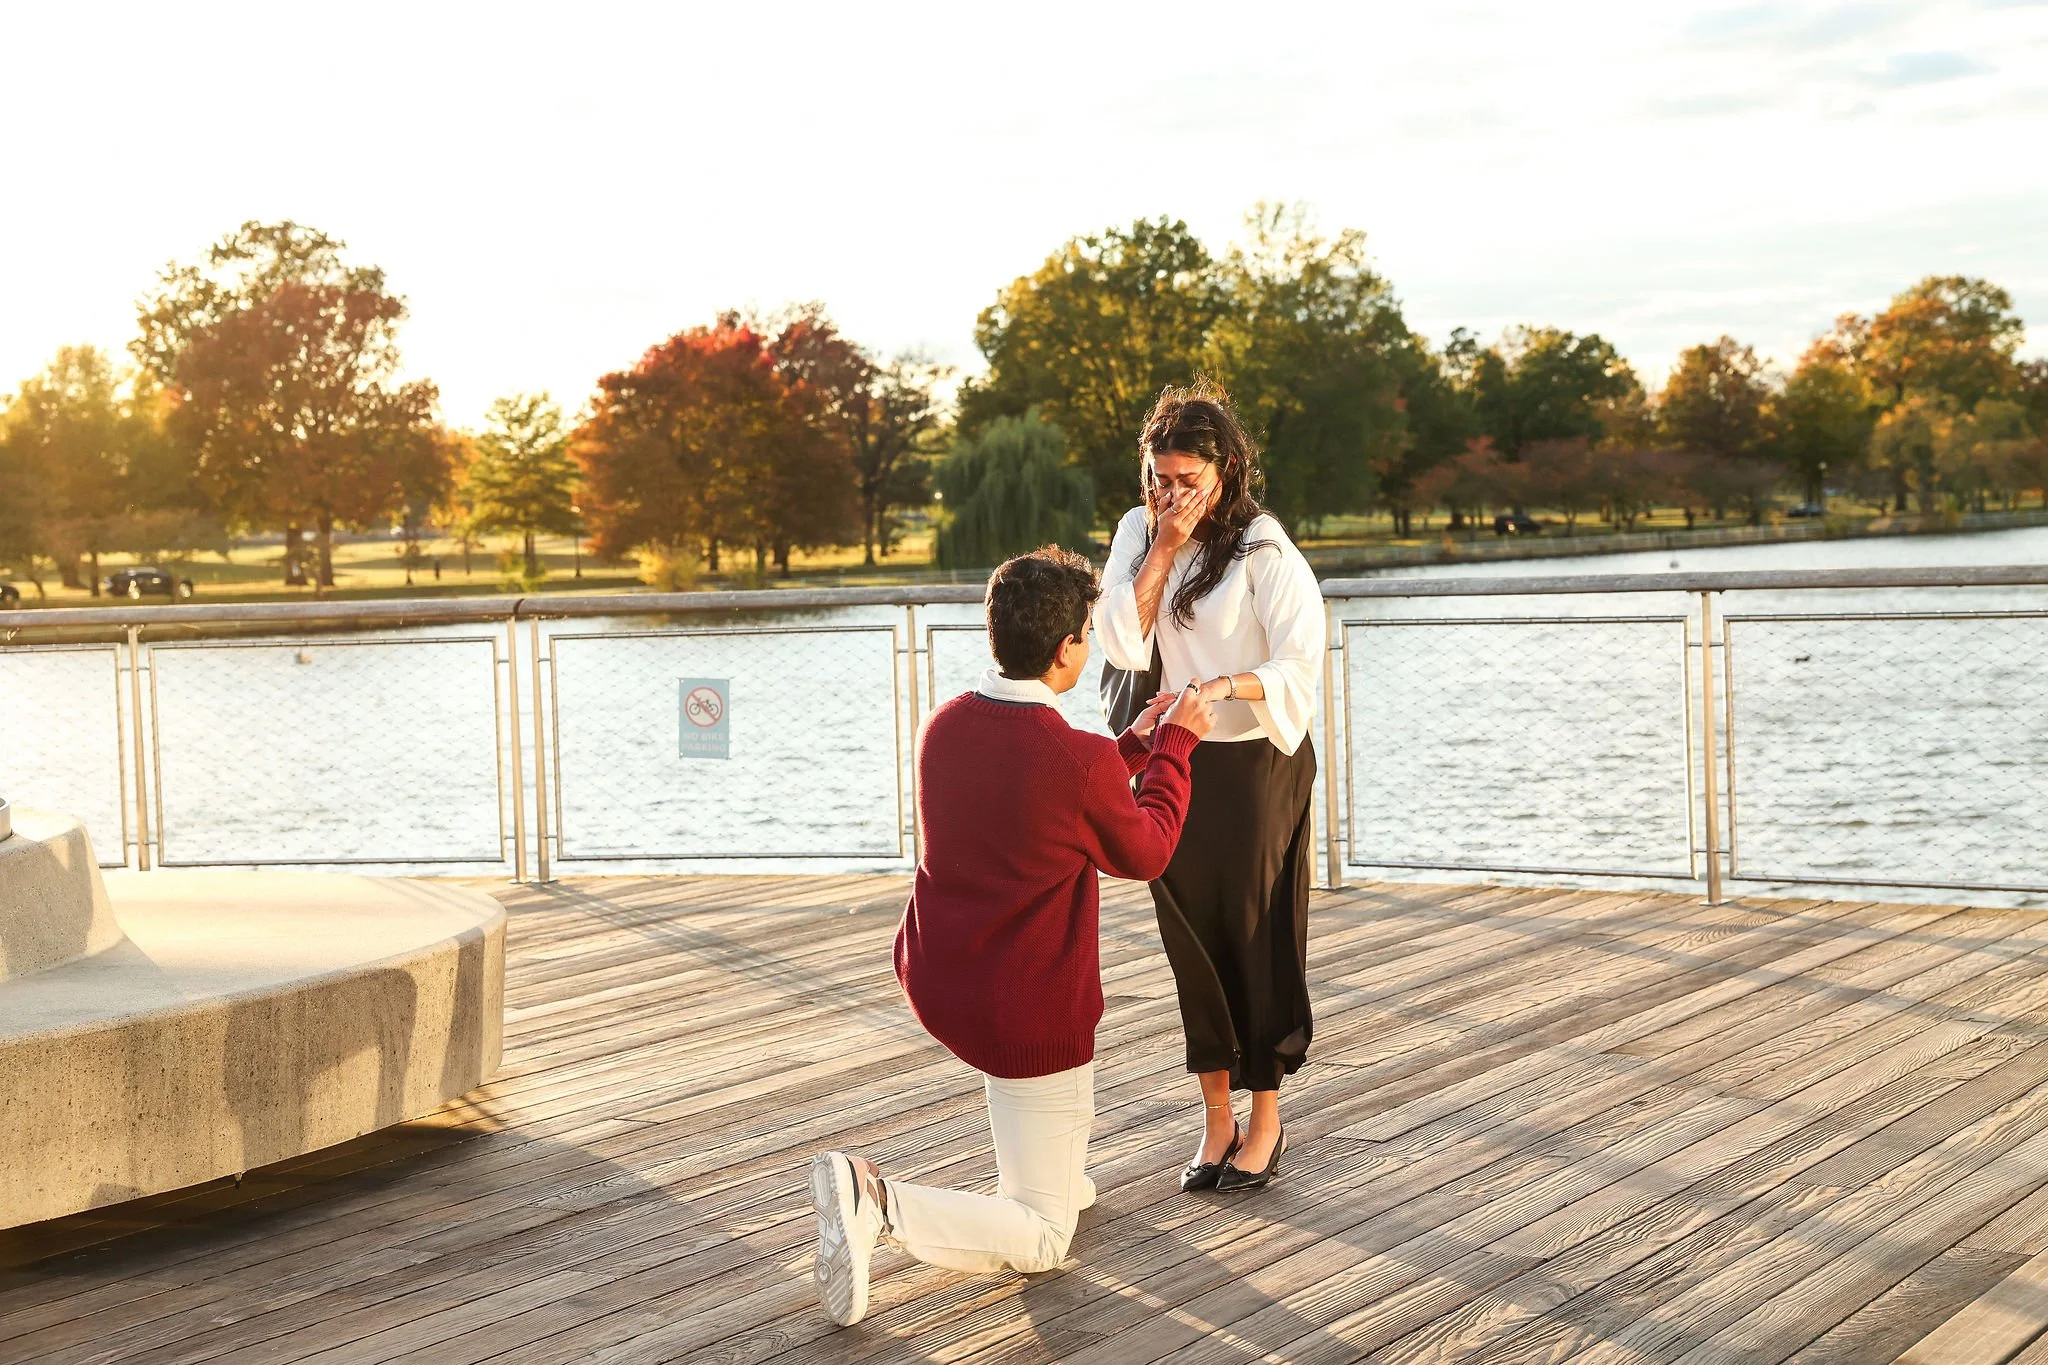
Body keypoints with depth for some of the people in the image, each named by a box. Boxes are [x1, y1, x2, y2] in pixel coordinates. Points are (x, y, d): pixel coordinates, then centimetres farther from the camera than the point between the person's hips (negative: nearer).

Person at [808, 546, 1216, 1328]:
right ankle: (877, 1207, -20)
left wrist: (1133, 745, 21)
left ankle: (1055, 1169, 39)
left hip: (935, 981, 7)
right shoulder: (1086, 763, -24)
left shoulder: (943, 727, -4)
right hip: (1029, 1015, -7)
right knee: (1041, 1242, 5)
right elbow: (1143, 854, -2)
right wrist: (1175, 745, 10)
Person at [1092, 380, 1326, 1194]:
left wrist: (1222, 686, -38)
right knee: (1192, 942, 9)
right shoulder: (1138, 535, 2)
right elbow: (1122, 645, -9)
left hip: (1257, 765, -5)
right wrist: (1164, 546, -14)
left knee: (1259, 938, 2)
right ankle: (1217, 1120, 20)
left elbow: (1300, 663, -21)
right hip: (1176, 760, 5)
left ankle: (1266, 1125, 16)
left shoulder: (1264, 552, -13)